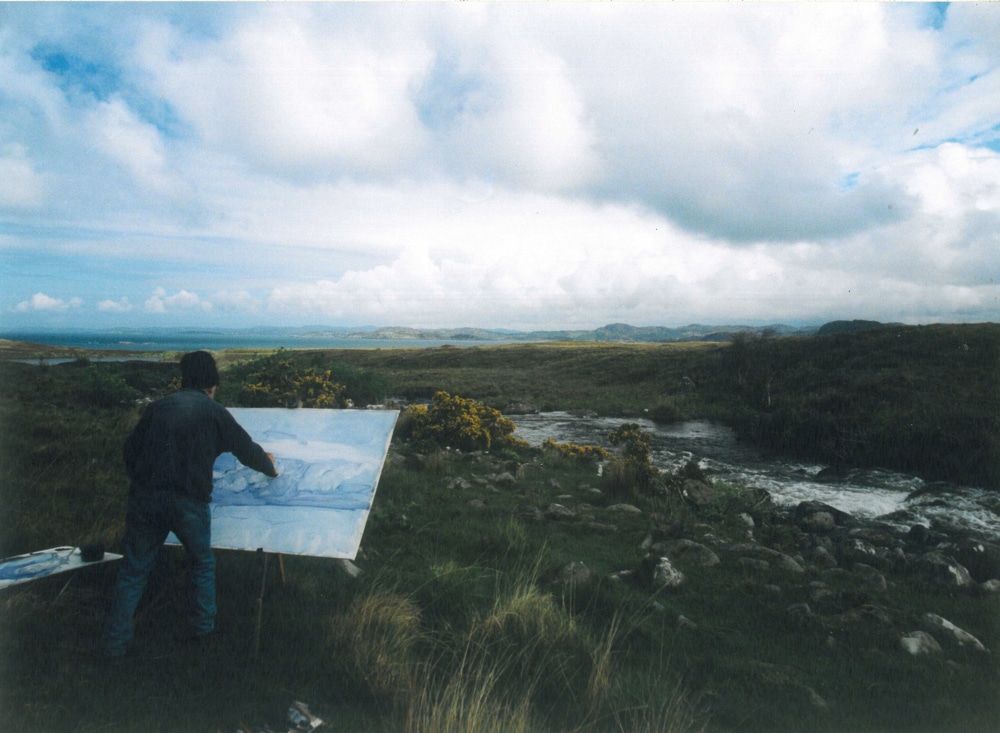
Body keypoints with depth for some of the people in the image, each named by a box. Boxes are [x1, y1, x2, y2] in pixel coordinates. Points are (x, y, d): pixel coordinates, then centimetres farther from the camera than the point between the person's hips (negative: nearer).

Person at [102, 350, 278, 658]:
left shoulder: (158, 407, 9)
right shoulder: (215, 413, 2)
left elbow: (130, 450, 12)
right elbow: (248, 450, 12)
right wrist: (269, 467, 31)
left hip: (145, 498, 2)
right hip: (189, 502, -2)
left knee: (134, 569, 17)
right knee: (202, 562, 21)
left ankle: (115, 640, 23)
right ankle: (202, 625, 30)